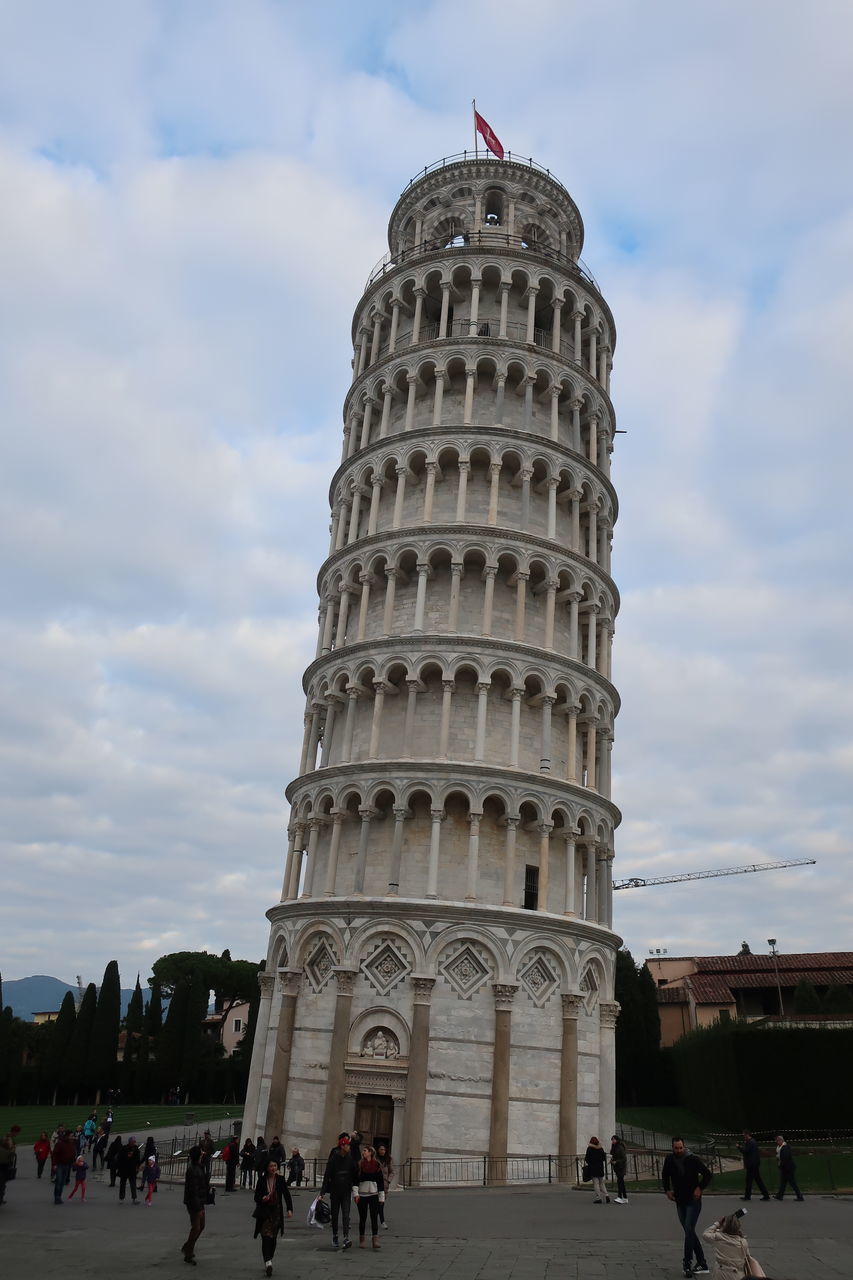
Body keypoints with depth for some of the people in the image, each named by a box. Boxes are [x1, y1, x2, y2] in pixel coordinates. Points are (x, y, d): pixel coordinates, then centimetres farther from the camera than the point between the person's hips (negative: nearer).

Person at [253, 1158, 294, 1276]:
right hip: (264, 1213, -2)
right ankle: (268, 1262, -21)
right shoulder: (262, 1180, -4)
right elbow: (256, 1197, 1)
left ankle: (268, 1262, 25)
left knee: (273, 1239, 9)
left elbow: (286, 1195, 2)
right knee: (266, 1237, -14)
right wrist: (262, 1199, -21)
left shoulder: (280, 1179, 0)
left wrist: (289, 1209, -6)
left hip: (277, 1213, 2)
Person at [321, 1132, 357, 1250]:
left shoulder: (350, 1159, 0)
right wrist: (322, 1192, -13)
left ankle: (346, 1238, -15)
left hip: (346, 1191, 1)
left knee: (345, 1214, -9)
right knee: (335, 1214, 9)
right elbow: (327, 1175, -9)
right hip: (335, 1190, -1)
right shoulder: (333, 1158, -9)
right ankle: (334, 1237, 24)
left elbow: (354, 1174, 6)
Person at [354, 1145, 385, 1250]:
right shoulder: (359, 1164, 2)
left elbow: (381, 1181, 7)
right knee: (362, 1218, 5)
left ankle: (375, 1241, -6)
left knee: (374, 1218, -6)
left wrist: (382, 1197, 5)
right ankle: (361, 1240, 17)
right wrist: (356, 1193, -10)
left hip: (374, 1194, 0)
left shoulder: (377, 1165, 4)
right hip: (362, 1194, 0)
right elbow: (356, 1179, -1)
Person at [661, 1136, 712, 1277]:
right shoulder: (670, 1159, -3)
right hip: (680, 1201, 5)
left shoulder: (692, 1159, -16)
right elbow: (665, 1175, 15)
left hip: (693, 1201, -5)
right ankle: (702, 1264, 18)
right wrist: (667, 1190, 5)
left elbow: (707, 1174, -8)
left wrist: (700, 1188, -12)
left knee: (689, 1230, -14)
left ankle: (687, 1264, -7)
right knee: (690, 1232, 9)